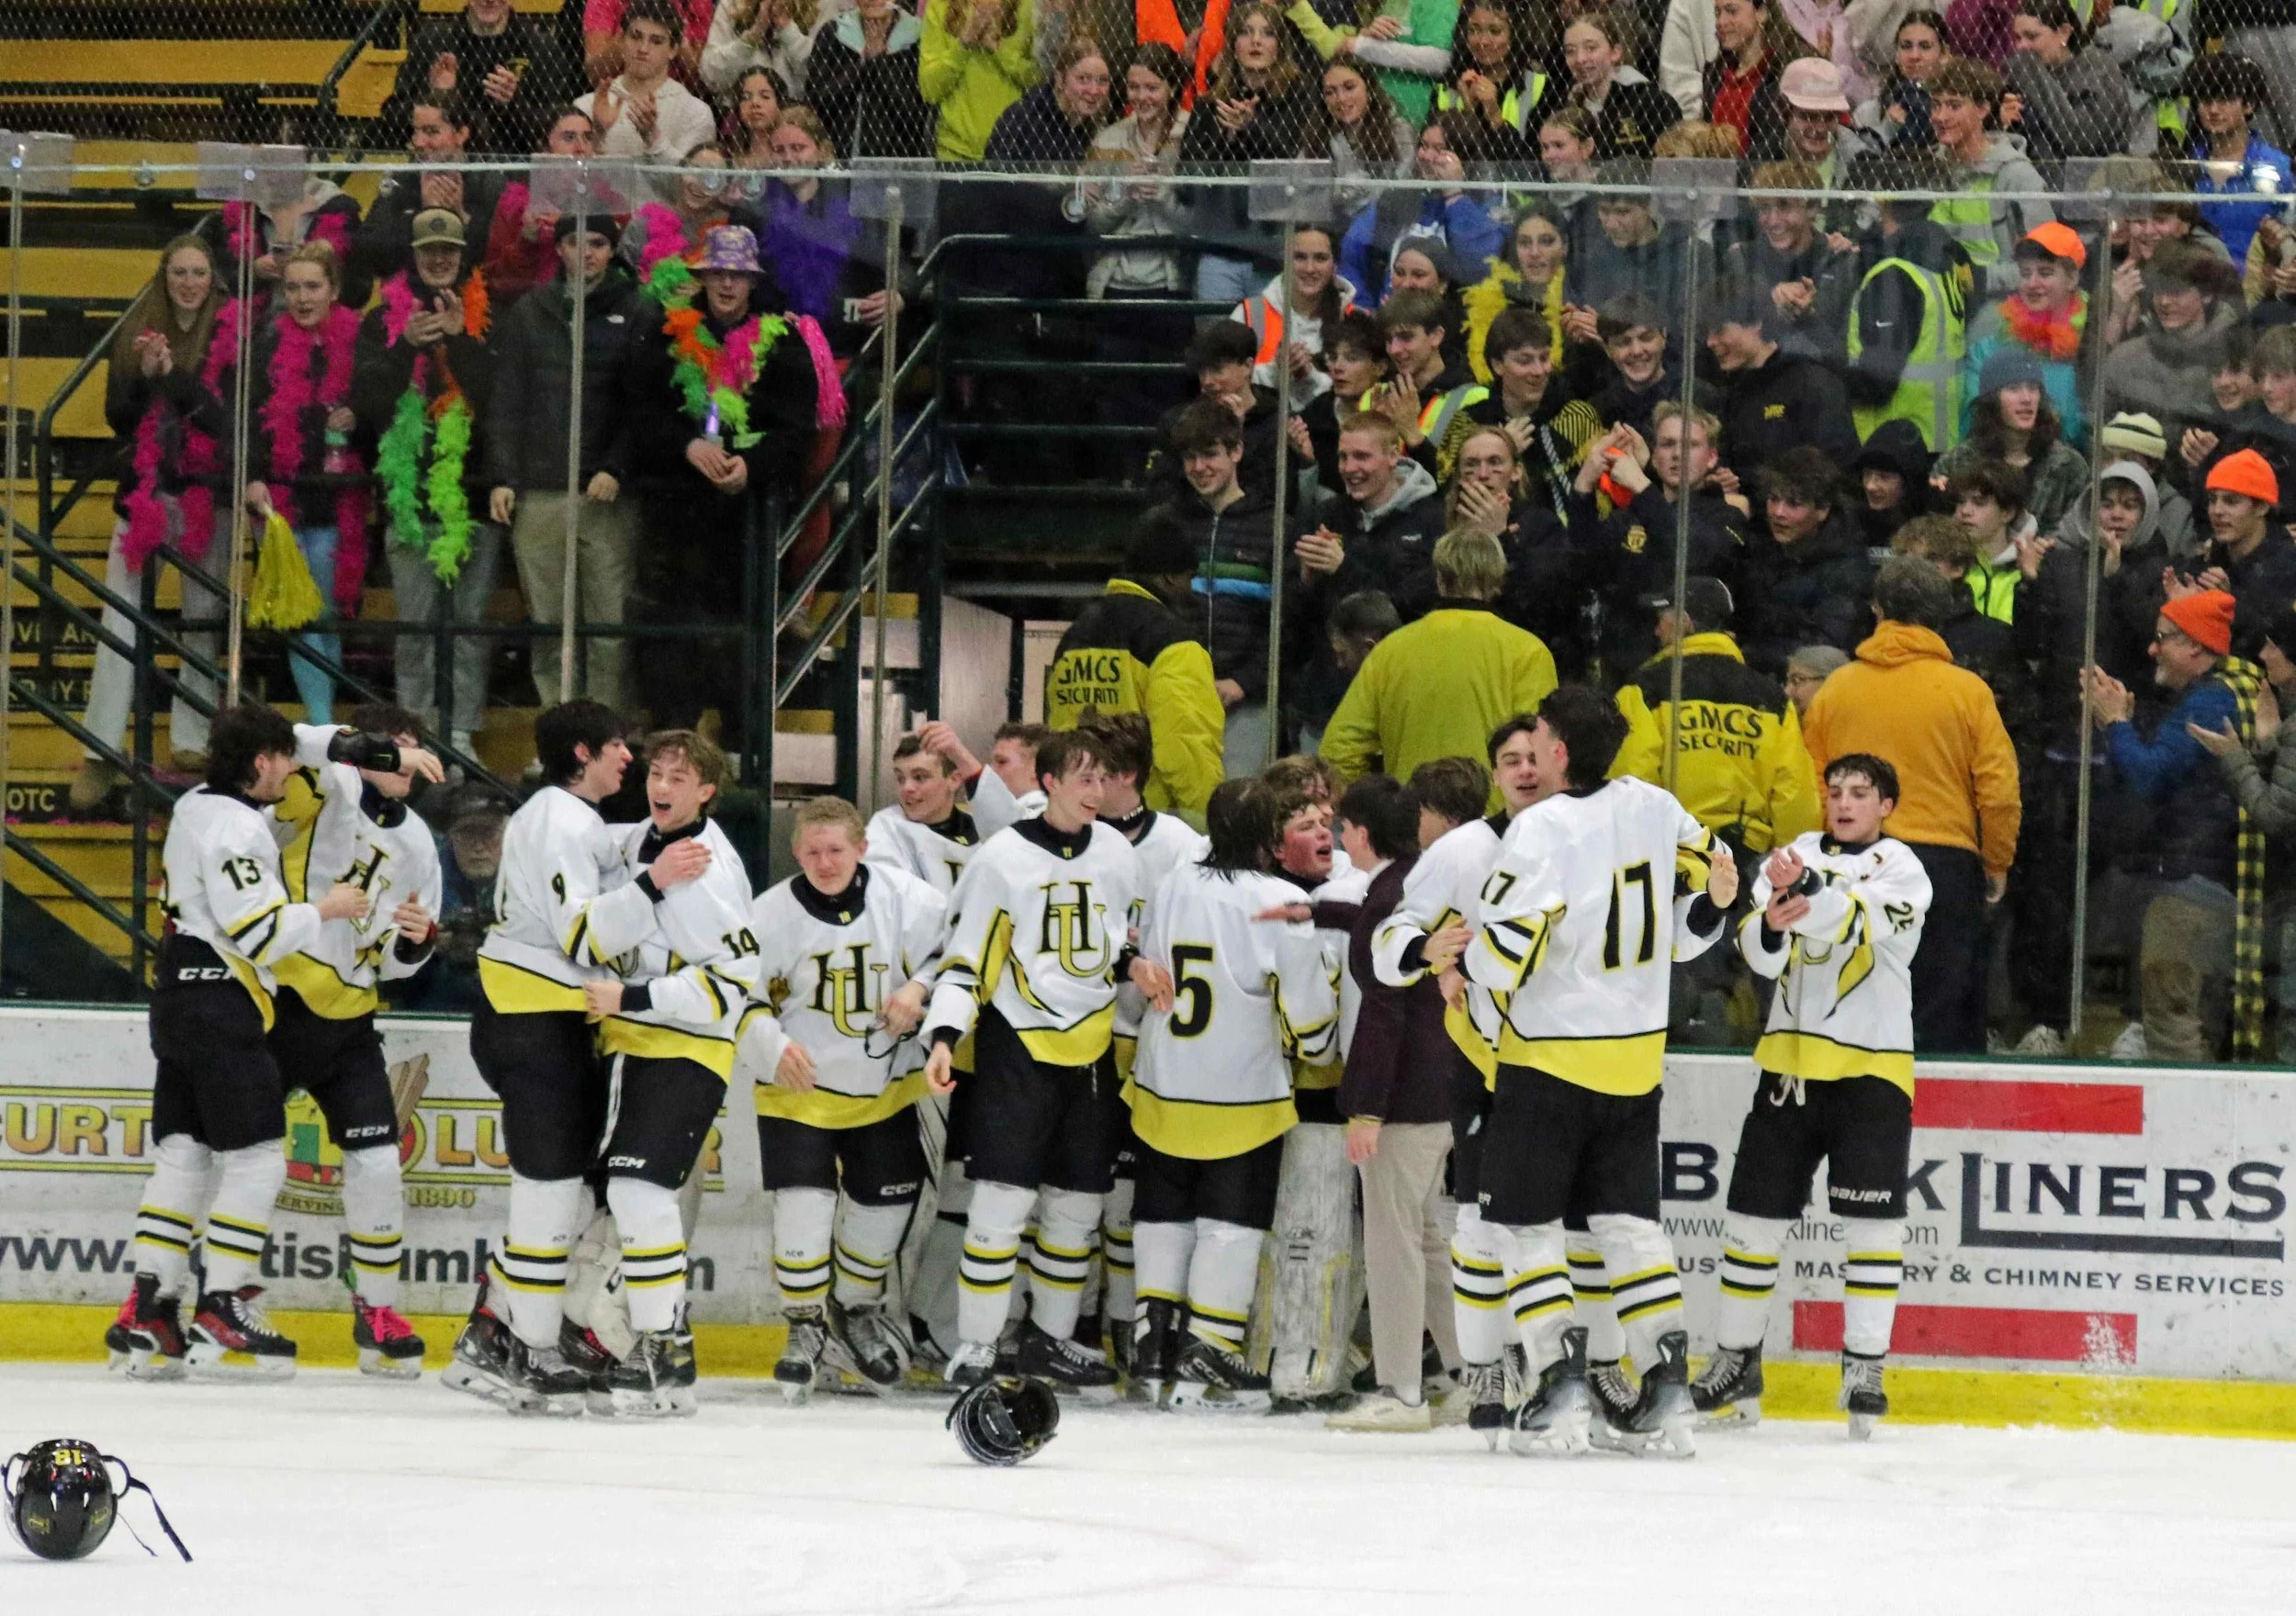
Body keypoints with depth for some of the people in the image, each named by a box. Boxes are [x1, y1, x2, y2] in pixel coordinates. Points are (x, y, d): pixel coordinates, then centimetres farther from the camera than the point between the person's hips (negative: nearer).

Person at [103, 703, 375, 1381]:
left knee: (184, 1153, 8)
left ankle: (148, 1313, 5)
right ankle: (222, 1310, -6)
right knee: (256, 1156, -5)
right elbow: (258, 933, -22)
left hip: (179, 997, 10)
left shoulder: (194, 807, 12)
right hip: (222, 1006, -10)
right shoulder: (238, 828, -18)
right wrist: (324, 910, -8)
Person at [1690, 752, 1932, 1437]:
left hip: (1871, 1066, -4)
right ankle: (1736, 1361, 18)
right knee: (1755, 1217, 7)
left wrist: (1809, 892, -43)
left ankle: (1865, 1368, -2)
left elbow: (1860, 924, -24)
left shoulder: (1899, 867, -4)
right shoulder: (1794, 856, 7)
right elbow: (1756, 949, -3)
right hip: (1791, 1062, 4)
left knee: (1871, 1224, -7)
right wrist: (1772, 924, -26)